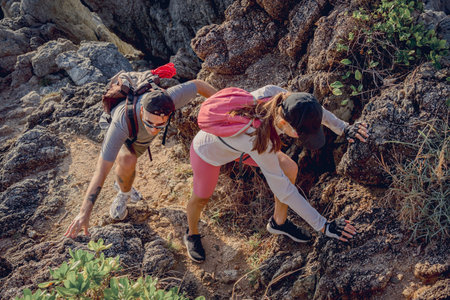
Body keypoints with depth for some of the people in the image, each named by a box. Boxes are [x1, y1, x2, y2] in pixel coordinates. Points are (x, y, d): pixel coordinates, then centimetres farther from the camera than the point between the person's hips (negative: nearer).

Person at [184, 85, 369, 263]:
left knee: (290, 169, 0)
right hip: (208, 152, -6)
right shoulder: (259, 141, -46)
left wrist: (344, 128, -14)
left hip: (232, 138, 6)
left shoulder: (274, 93, -32)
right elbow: (284, 191, -36)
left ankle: (279, 222, 23)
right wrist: (323, 226, -31)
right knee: (201, 199, 17)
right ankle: (192, 235, 50)